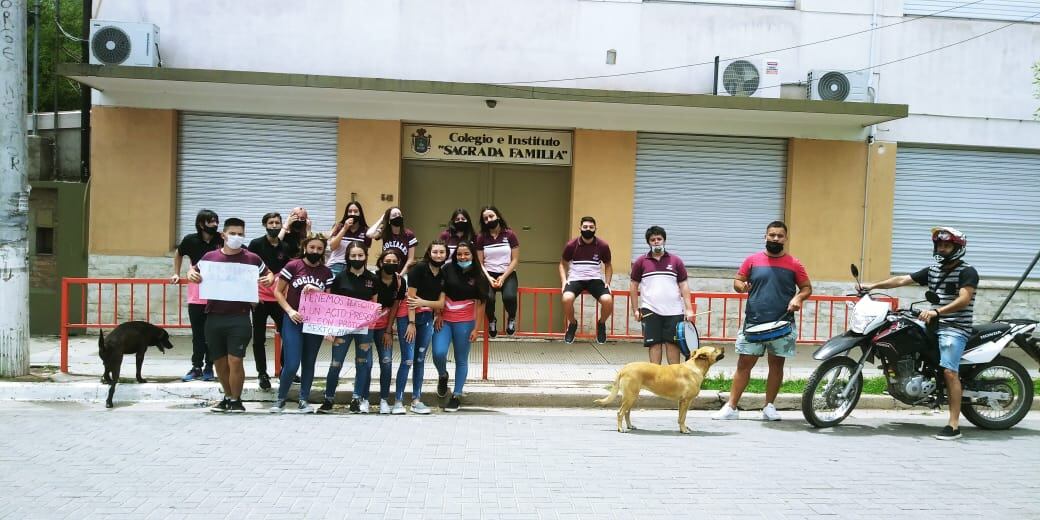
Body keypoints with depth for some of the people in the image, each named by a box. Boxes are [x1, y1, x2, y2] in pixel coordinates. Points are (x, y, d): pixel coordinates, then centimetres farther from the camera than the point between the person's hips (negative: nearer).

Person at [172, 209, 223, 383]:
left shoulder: (222, 240, -8)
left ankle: (209, 368, 16)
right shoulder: (190, 240, -1)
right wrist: (176, 274, 13)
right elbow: (179, 255, 18)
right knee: (198, 335, 9)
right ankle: (196, 368, 19)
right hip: (196, 296, 1)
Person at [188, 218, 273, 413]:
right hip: (214, 318, 3)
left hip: (239, 318, -3)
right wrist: (191, 274, -1)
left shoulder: (252, 259, 2)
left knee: (235, 360, -9)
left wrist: (269, 279, -7)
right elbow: (195, 271, 22)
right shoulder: (210, 257, 6)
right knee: (219, 362, 11)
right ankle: (227, 397, 31)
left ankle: (236, 400, 8)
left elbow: (268, 273, 15)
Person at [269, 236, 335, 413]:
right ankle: (281, 398, 12)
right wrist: (289, 310, -12)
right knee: (291, 364, -9)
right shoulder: (293, 266, -4)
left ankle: (303, 400, 20)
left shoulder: (327, 273, 6)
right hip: (293, 320, -3)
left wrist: (317, 291, -11)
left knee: (309, 363, 10)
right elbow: (278, 292, 0)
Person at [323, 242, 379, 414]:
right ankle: (329, 399, 13)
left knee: (363, 363, 7)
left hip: (364, 326, 2)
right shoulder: (341, 277, -2)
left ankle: (357, 399, 18)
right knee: (336, 364, 0)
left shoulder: (373, 279, 2)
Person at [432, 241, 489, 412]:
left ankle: (456, 396, 17)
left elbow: (480, 304, -2)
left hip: (464, 322, 0)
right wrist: (438, 315, -4)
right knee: (439, 353, -14)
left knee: (461, 360, 5)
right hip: (444, 319, 0)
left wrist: (476, 328, -5)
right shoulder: (448, 270, -4)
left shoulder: (478, 277, -4)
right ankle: (442, 376, 19)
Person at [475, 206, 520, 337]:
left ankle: (511, 319, 5)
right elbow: (479, 262, 3)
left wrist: (503, 277, -12)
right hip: (489, 275, 1)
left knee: (509, 297, -32)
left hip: (507, 274, -1)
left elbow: (515, 260, -1)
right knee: (488, 297, -31)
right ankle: (491, 321, 4)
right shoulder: (481, 238, 3)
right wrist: (488, 277, -13)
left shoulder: (510, 235, -1)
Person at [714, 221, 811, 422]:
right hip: (754, 323, 0)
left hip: (782, 324, 1)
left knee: (777, 364, 8)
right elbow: (737, 281, 9)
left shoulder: (794, 264, 4)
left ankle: (769, 406, 19)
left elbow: (807, 287, 11)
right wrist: (741, 286, -14)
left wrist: (798, 298, -10)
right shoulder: (753, 260, 5)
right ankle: (731, 407, 2)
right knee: (744, 363, -1)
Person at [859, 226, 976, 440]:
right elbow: (903, 280, 12)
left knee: (949, 371, -19)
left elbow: (964, 299, -21)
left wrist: (936, 312, -34)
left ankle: (954, 425, -20)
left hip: (955, 328, -8)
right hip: (934, 324, 9)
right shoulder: (933, 270, 16)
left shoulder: (967, 271, -7)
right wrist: (874, 286, 3)